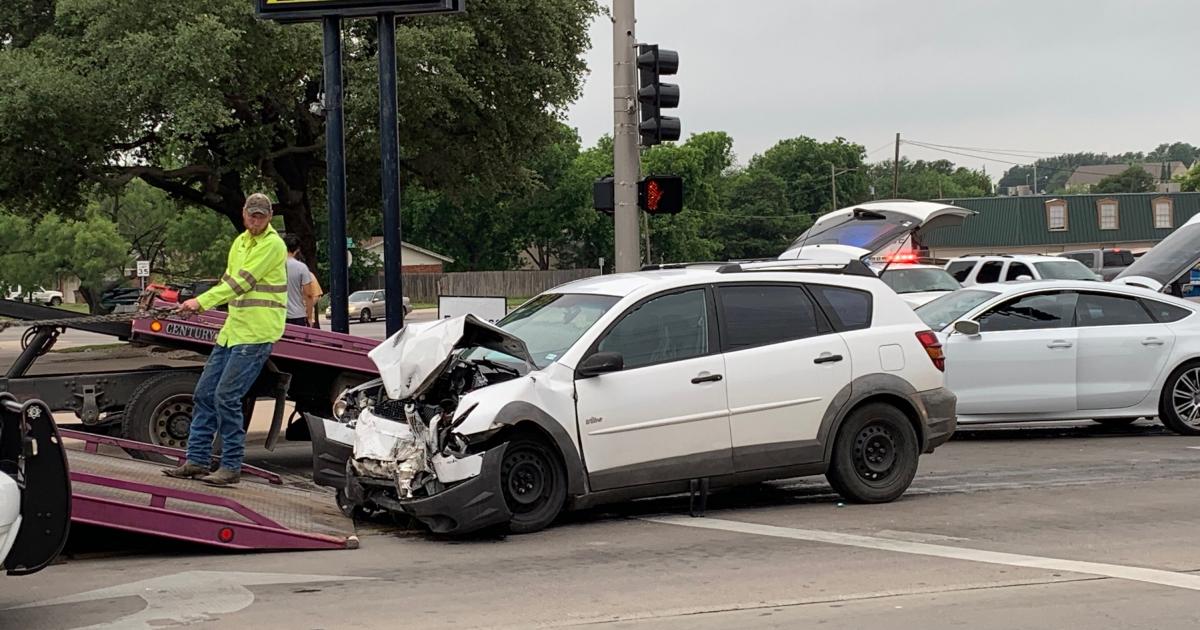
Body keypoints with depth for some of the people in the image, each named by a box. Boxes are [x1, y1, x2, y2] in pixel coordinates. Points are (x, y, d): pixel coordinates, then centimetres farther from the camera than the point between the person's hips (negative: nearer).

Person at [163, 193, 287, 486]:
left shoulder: (273, 245, -11)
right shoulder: (241, 242, 16)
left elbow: (242, 282, -19)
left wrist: (201, 301, -22)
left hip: (257, 333, -9)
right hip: (233, 330, 9)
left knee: (226, 396, -13)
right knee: (204, 393, 7)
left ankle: (231, 466, -4)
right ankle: (197, 460, 15)